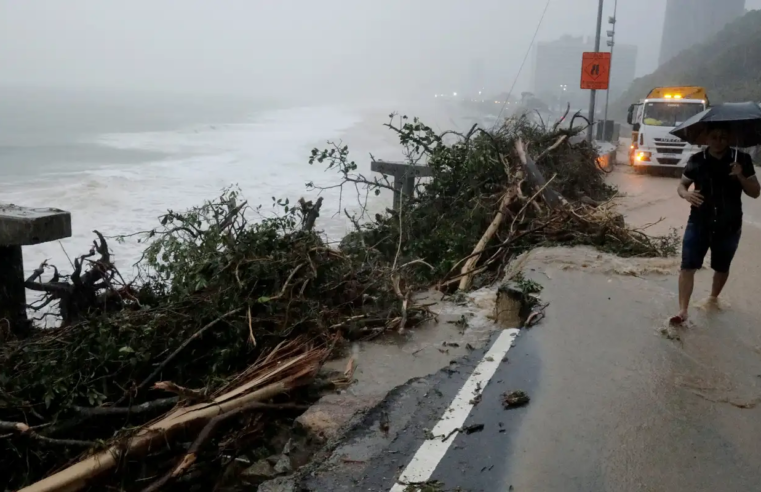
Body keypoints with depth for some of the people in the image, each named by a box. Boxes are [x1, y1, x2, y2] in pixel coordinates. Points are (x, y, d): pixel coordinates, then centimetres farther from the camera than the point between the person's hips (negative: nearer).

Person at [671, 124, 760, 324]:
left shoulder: (741, 159, -4)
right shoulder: (696, 161, -3)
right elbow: (681, 184, 7)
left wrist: (741, 176, -21)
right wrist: (686, 194, -16)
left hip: (729, 226, 1)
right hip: (699, 223, 0)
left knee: (721, 268, 18)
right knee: (688, 266, -8)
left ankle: (713, 297, 43)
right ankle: (683, 311, -6)